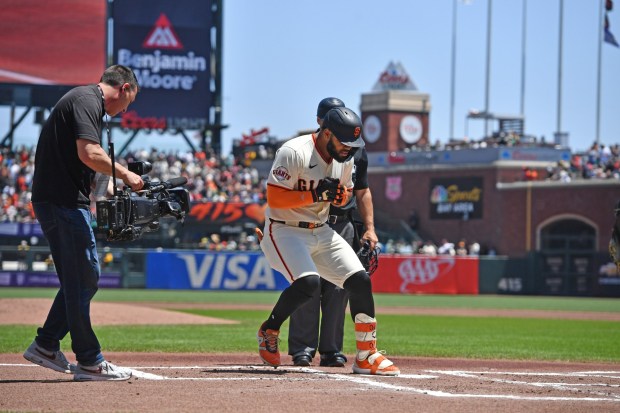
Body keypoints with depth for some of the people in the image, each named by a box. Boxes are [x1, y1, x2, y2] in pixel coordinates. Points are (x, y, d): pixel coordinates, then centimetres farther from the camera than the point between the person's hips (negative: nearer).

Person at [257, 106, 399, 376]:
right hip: (284, 231, -7)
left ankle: (367, 356, 3)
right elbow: (274, 199, -23)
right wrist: (316, 194, -28)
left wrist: (339, 195, -8)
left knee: (360, 280, -6)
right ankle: (269, 330, -2)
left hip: (321, 232, 7)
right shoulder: (294, 153, -20)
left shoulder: (345, 157, 3)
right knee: (308, 282, -29)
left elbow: (345, 196, 17)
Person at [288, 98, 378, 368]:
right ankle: (303, 349, -4)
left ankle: (331, 350, 7)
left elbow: (362, 192, 19)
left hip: (344, 226, 4)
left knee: (339, 288, 1)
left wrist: (369, 228, 10)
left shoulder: (356, 152, 13)